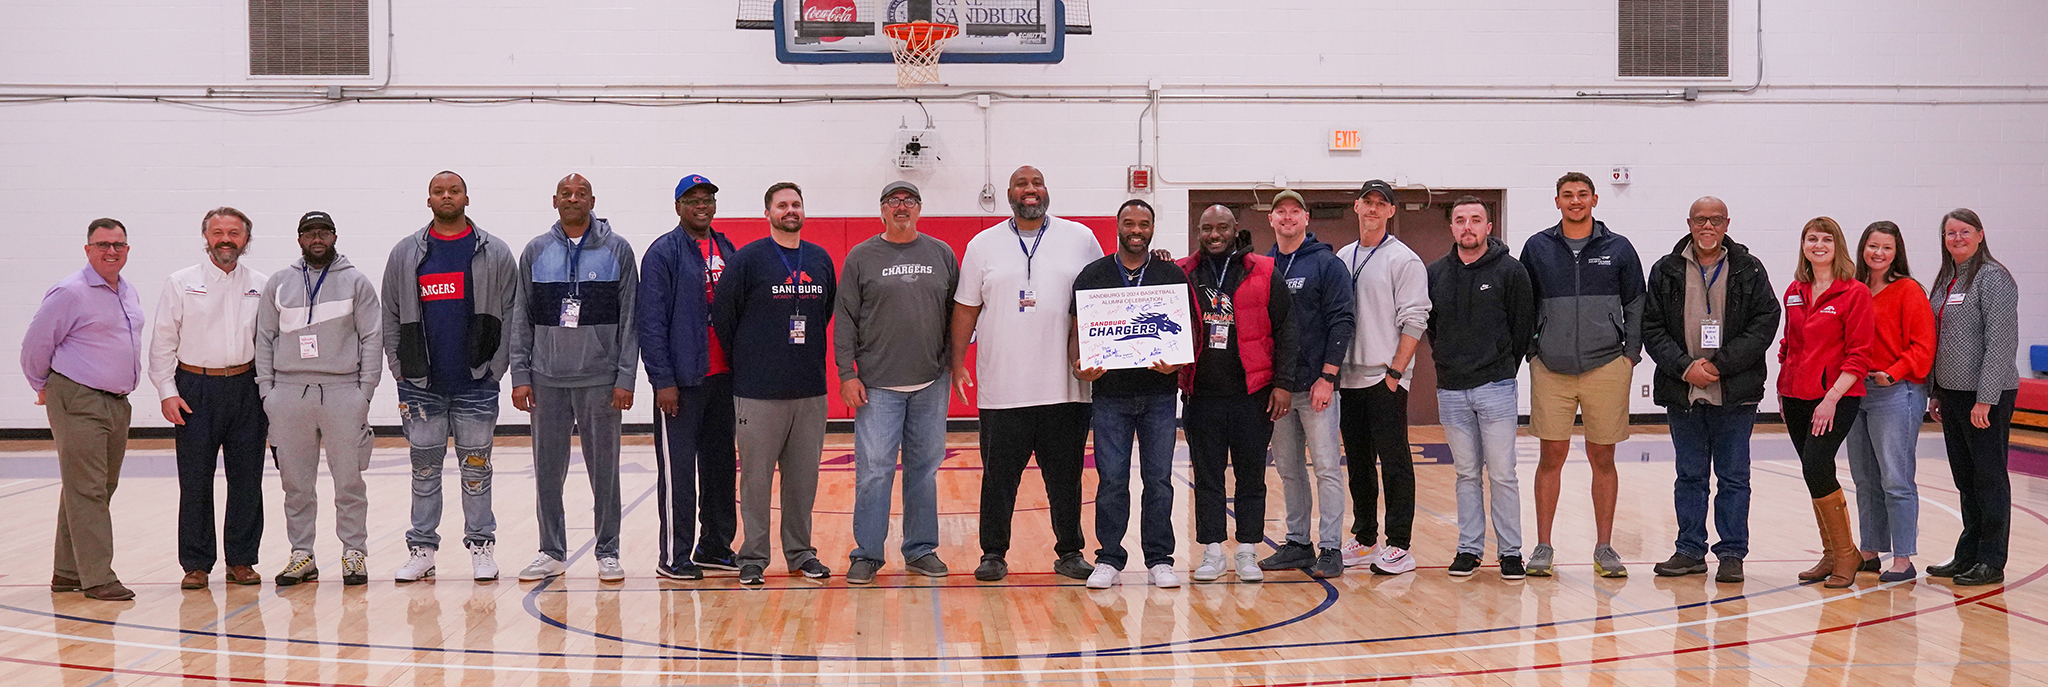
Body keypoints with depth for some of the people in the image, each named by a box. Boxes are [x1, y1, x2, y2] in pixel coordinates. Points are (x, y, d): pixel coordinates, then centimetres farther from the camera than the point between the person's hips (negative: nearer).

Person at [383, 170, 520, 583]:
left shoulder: (494, 254, 4)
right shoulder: (405, 255, 8)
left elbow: (511, 314, 4)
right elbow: (391, 317, 11)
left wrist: (496, 366, -4)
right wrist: (400, 370, 3)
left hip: (476, 383, -1)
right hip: (421, 384, 1)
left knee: (476, 466, 4)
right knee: (425, 467, 7)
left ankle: (481, 547, 13)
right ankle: (422, 548, 14)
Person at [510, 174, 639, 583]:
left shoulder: (617, 250, 2)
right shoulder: (535, 252, 8)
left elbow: (629, 318, 0)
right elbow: (521, 319, 8)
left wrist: (626, 378, -7)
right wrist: (520, 376, 0)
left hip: (600, 380, -2)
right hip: (546, 380, 2)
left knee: (604, 470, 3)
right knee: (548, 470, 7)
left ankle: (608, 552, 13)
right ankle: (552, 552, 18)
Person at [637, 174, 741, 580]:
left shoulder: (728, 251, 13)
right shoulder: (664, 252, -5)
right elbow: (650, 321, -10)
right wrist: (663, 380, -15)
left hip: (722, 377, 6)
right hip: (681, 380, -6)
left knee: (721, 464, 12)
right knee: (678, 470, -2)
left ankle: (715, 546, 22)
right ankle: (674, 557, 4)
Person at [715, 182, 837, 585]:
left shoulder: (821, 260, 11)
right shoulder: (747, 260, -3)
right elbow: (722, 315, -2)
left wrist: (809, 353, 13)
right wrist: (745, 361, 3)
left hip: (810, 389, 4)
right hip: (759, 391, -4)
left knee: (804, 476, 9)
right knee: (756, 476, 1)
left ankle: (800, 552, 20)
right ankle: (753, 556, 9)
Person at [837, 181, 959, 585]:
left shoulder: (942, 255, 10)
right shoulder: (861, 258, 3)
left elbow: (958, 312, 13)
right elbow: (844, 319, 1)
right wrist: (847, 373, -5)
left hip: (932, 384, 3)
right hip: (877, 385, -2)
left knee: (924, 468, 8)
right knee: (874, 470, -4)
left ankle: (921, 550, 18)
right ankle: (867, 554, 6)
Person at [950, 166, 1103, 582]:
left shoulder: (1080, 239, 7)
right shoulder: (983, 245, 7)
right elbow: (966, 308, 9)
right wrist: (957, 361, 2)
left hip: (1066, 388, 0)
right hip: (1002, 388, 0)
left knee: (1066, 477, 8)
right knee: (999, 476, 4)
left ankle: (1070, 552, 19)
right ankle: (993, 553, 15)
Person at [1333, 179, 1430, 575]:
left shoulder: (1404, 260, -4)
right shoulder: (1342, 259, 14)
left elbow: (1414, 321, -9)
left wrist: (1395, 371, -15)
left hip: (1385, 379, -6)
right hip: (1348, 377, 6)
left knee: (1394, 462, -4)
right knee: (1358, 463, 11)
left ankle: (1399, 546, -2)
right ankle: (1365, 540, 20)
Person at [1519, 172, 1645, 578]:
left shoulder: (1618, 249, 6)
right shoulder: (1537, 248, 6)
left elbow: (1636, 306, 10)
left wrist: (1630, 354, 1)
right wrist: (1531, 353, 3)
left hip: (1606, 369, 0)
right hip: (1551, 370, 0)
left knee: (1603, 459, 4)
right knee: (1551, 457, 2)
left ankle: (1604, 547, 13)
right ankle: (1543, 547, 9)